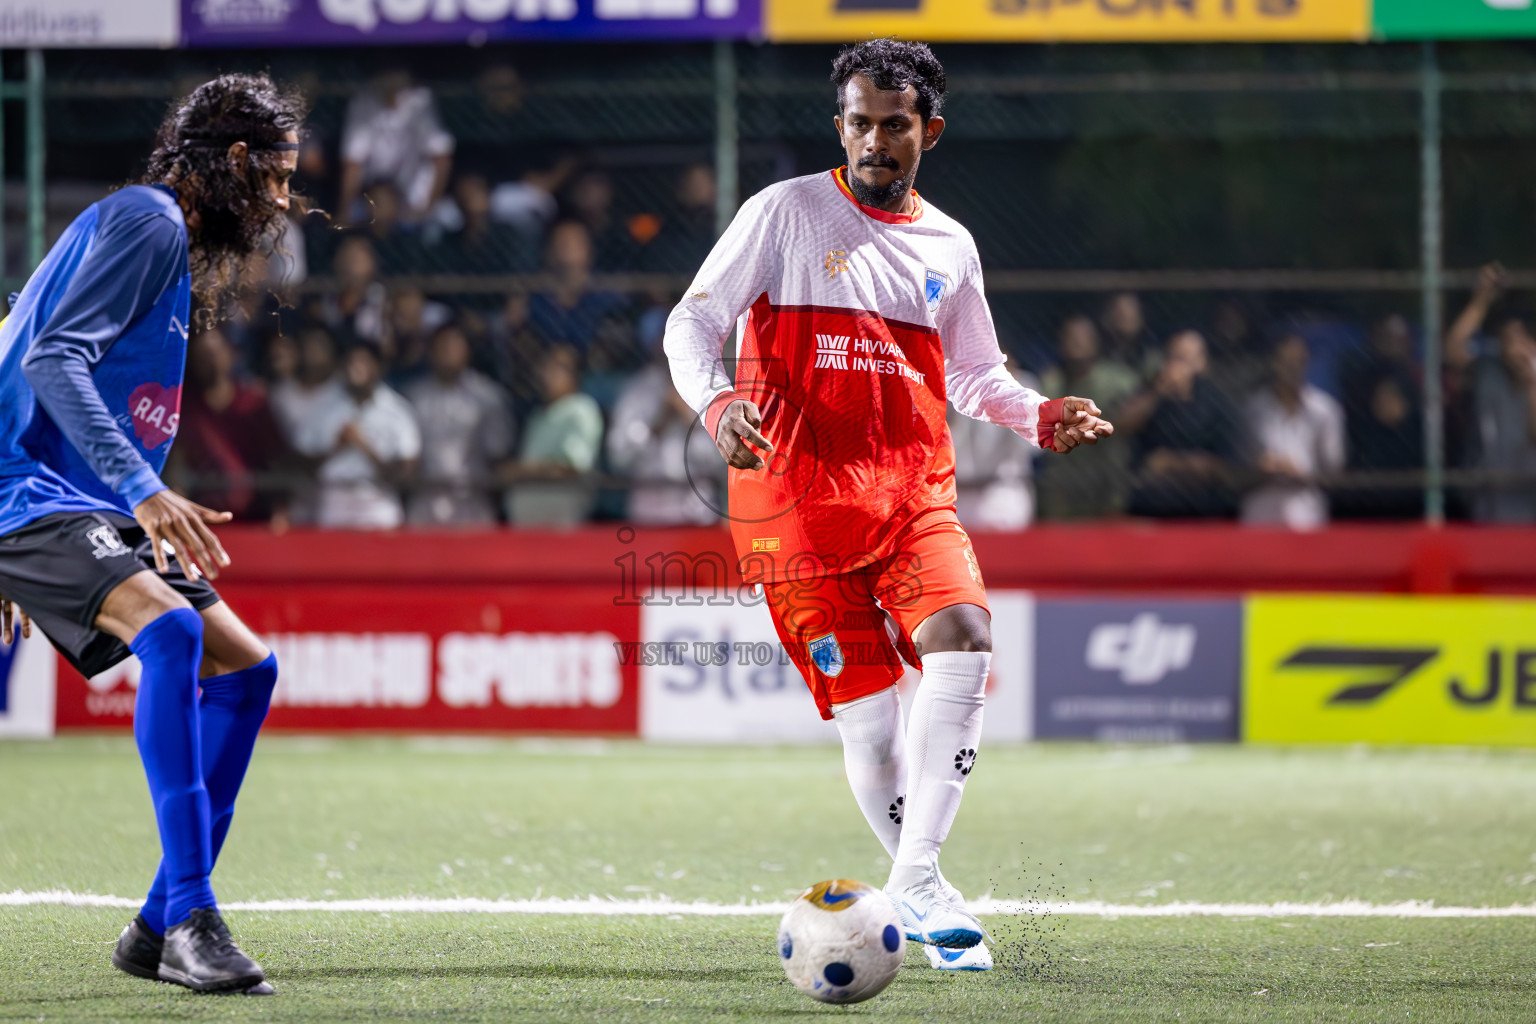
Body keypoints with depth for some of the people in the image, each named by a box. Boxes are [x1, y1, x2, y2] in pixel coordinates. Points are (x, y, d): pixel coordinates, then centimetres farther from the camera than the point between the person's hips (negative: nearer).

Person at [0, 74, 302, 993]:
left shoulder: (172, 237, 22)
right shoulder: (145, 220, -9)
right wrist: (141, 487, -31)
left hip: (93, 512, 11)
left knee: (246, 667, 8)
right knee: (172, 630, -31)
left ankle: (161, 931, 7)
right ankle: (192, 916, -35)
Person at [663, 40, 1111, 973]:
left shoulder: (950, 246, 15)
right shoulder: (786, 212, 2)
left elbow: (975, 374, 26)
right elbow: (694, 322, 0)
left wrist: (1041, 417, 5)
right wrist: (716, 403, -21)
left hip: (915, 491, 3)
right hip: (798, 496, -3)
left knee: (962, 641, -23)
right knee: (866, 711, -8)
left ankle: (916, 874, -17)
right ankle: (920, 889, 12)